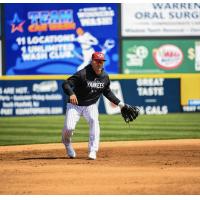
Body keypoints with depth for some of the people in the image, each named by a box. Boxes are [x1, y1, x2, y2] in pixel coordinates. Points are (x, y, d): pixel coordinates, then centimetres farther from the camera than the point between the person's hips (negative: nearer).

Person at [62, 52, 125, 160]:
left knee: (94, 121, -24)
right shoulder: (83, 74, -22)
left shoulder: (105, 77, -3)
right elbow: (65, 84, -27)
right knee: (69, 127, -17)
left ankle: (92, 151, -20)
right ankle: (67, 143, 19)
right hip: (75, 105, -4)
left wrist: (119, 103, 10)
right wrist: (71, 93, -46)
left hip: (91, 106, 4)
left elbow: (107, 92, 14)